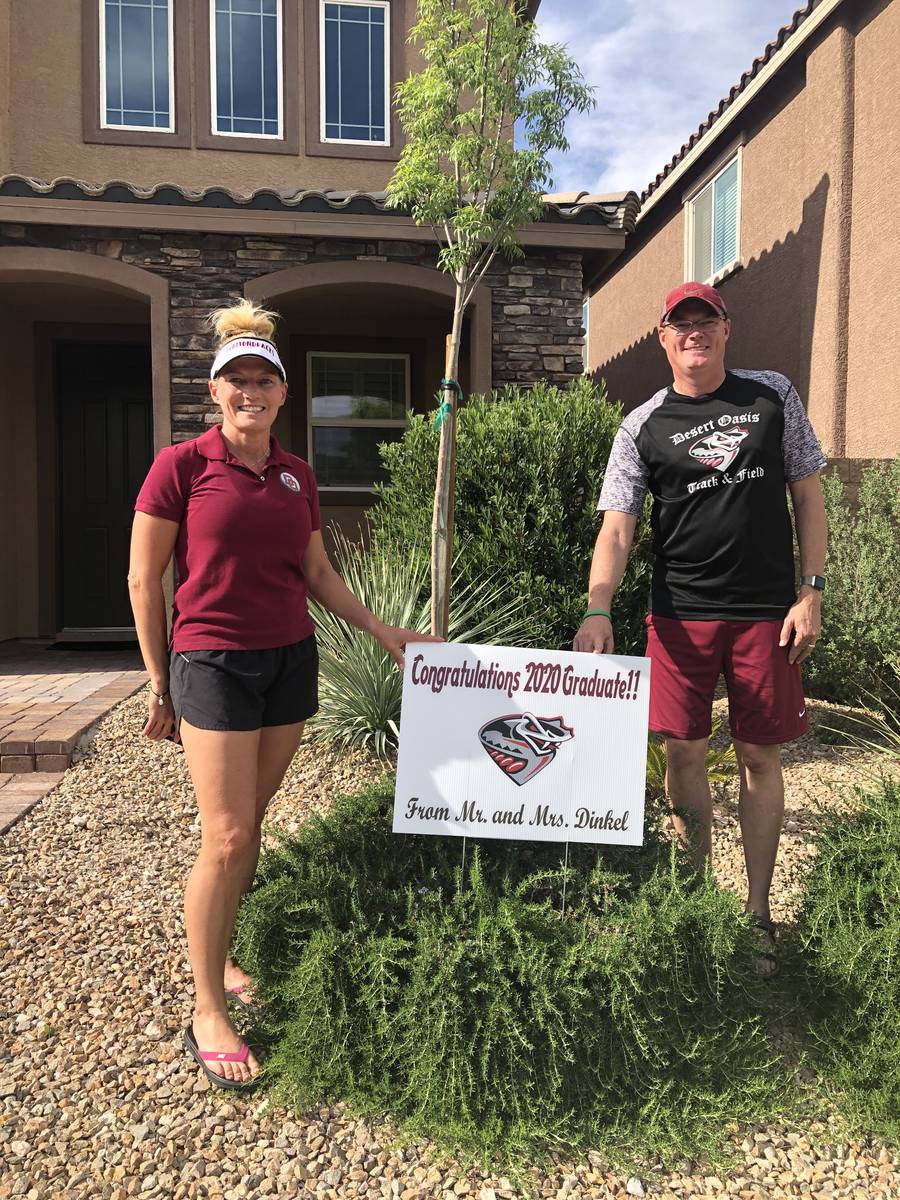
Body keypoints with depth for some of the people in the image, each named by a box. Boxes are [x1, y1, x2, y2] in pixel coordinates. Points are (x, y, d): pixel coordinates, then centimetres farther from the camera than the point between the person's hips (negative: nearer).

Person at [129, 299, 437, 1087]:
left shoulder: (297, 476, 8)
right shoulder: (182, 465, -7)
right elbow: (144, 579, -4)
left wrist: (383, 632, 10)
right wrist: (159, 683, -1)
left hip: (290, 660, 5)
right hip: (213, 663, -5)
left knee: (250, 825, 12)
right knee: (226, 837, -6)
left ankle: (220, 959, 31)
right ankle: (207, 1012, 10)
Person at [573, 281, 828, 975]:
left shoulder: (773, 395, 7)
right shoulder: (642, 427, 3)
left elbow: (808, 495, 7)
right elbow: (617, 527, -5)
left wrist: (811, 592, -2)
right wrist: (598, 611, -21)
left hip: (767, 611, 0)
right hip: (680, 615, 0)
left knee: (760, 757, 7)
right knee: (685, 752, 3)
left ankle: (758, 911, 22)